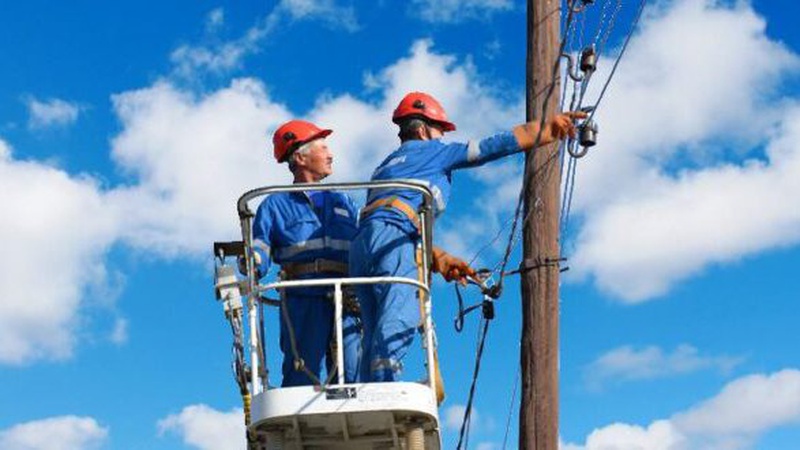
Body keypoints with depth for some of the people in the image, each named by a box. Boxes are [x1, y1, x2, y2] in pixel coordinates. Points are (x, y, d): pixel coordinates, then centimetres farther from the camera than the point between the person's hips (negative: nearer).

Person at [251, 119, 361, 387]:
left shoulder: (343, 203, 27)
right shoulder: (276, 205, 14)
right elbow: (259, 255, 3)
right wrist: (252, 259, -21)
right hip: (303, 302, -3)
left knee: (352, 380, -6)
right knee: (301, 382, -8)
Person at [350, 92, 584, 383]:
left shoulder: (385, 166, 37)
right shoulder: (431, 150, 17)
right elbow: (494, 146, 17)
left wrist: (440, 260, 23)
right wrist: (552, 127, 24)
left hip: (360, 244, 8)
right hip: (389, 238, -8)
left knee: (376, 334, 2)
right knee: (400, 318, -22)